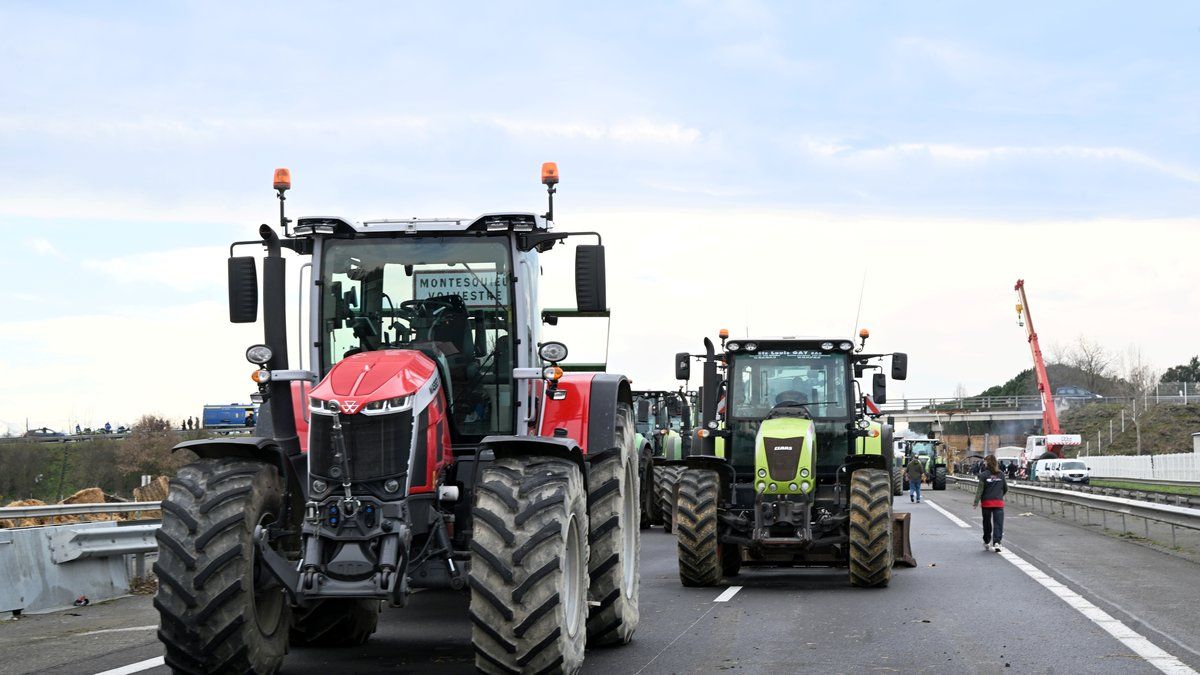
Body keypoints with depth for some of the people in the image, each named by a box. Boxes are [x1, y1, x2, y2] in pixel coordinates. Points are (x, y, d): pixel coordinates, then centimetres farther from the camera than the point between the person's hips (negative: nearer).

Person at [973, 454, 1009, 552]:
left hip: (986, 502, -1)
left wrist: (976, 502, -9)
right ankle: (996, 542, -17)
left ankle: (986, 542, 25)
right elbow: (1006, 489, 10)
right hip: (999, 502, 1)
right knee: (998, 522, -2)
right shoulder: (1001, 474, 2)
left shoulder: (984, 475, -8)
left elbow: (980, 489, -11)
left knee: (987, 523, 14)